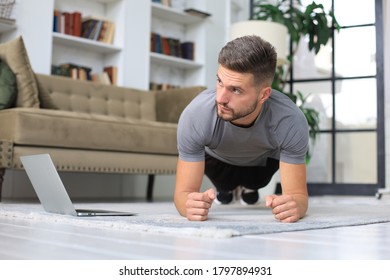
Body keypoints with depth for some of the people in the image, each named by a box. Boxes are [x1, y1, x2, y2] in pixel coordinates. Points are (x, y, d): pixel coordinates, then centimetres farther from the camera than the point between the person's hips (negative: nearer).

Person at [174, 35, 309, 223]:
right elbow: (184, 192, -36)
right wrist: (190, 204, -62)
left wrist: (293, 205, -62)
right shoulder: (194, 116, -45)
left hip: (266, 158, 1)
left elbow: (297, 195, -36)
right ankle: (225, 187, 40)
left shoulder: (291, 122, -45)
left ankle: (249, 186, 50)